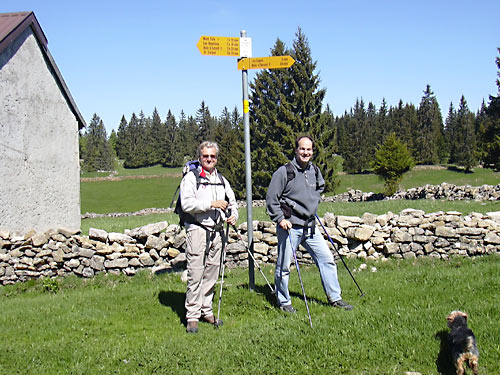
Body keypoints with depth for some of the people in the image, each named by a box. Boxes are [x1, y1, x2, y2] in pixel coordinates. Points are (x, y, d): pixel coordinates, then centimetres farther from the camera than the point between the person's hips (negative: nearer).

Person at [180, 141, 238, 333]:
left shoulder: (222, 180, 18)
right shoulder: (191, 178, -1)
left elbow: (232, 201, 27)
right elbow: (187, 204, -13)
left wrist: (233, 215, 6)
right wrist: (211, 204, -19)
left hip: (217, 231, 6)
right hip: (197, 229, -6)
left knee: (212, 274, 10)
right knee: (195, 275, -8)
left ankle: (207, 311, 20)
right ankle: (192, 316, -2)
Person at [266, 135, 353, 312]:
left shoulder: (315, 171, 8)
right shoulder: (284, 172, -10)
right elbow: (271, 199, -8)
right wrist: (280, 219, -13)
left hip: (310, 227, 6)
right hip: (289, 226, -6)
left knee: (327, 259, 6)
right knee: (283, 266, 1)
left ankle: (334, 298, 18)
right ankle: (284, 301, 18)